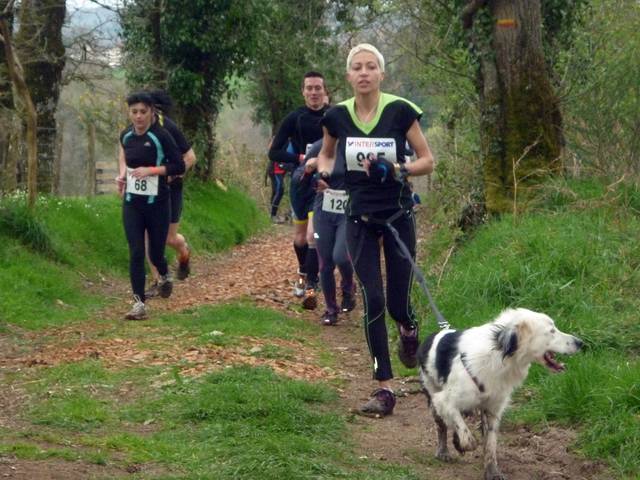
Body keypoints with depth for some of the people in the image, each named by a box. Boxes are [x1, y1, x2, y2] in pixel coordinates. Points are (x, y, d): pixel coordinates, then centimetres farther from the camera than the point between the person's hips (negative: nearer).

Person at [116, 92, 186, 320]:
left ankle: (165, 276, 43)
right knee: (135, 254, -6)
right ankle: (139, 304, -2)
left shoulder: (161, 136, -12)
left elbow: (179, 167, -10)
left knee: (155, 253, 7)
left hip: (157, 203, -3)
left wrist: (151, 170, -21)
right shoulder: (126, 135, 2)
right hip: (132, 203, 3)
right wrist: (122, 174, 10)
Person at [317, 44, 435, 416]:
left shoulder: (401, 111, -9)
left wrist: (395, 170, -22)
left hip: (398, 215, -1)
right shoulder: (337, 116, -2)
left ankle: (409, 329, 40)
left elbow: (428, 161, -4)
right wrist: (324, 172, -4)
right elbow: (326, 154, 18)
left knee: (398, 303, -1)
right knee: (373, 301, -7)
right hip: (360, 218, 1)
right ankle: (384, 389, -1)